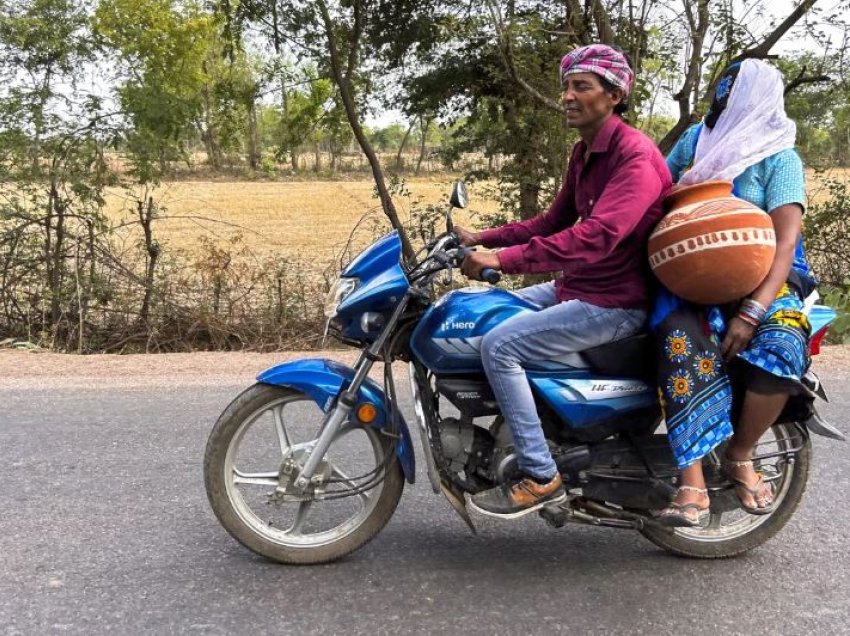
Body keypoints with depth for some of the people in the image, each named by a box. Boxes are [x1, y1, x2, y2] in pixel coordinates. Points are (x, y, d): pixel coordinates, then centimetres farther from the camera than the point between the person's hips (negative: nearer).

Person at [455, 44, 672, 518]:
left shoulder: (636, 155, -20)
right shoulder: (584, 152, 13)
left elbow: (596, 236, -33)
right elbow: (553, 223, 18)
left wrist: (504, 259, -35)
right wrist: (482, 239, 7)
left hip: (615, 303, -10)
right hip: (574, 288, 10)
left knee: (499, 346, -22)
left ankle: (541, 477, -11)